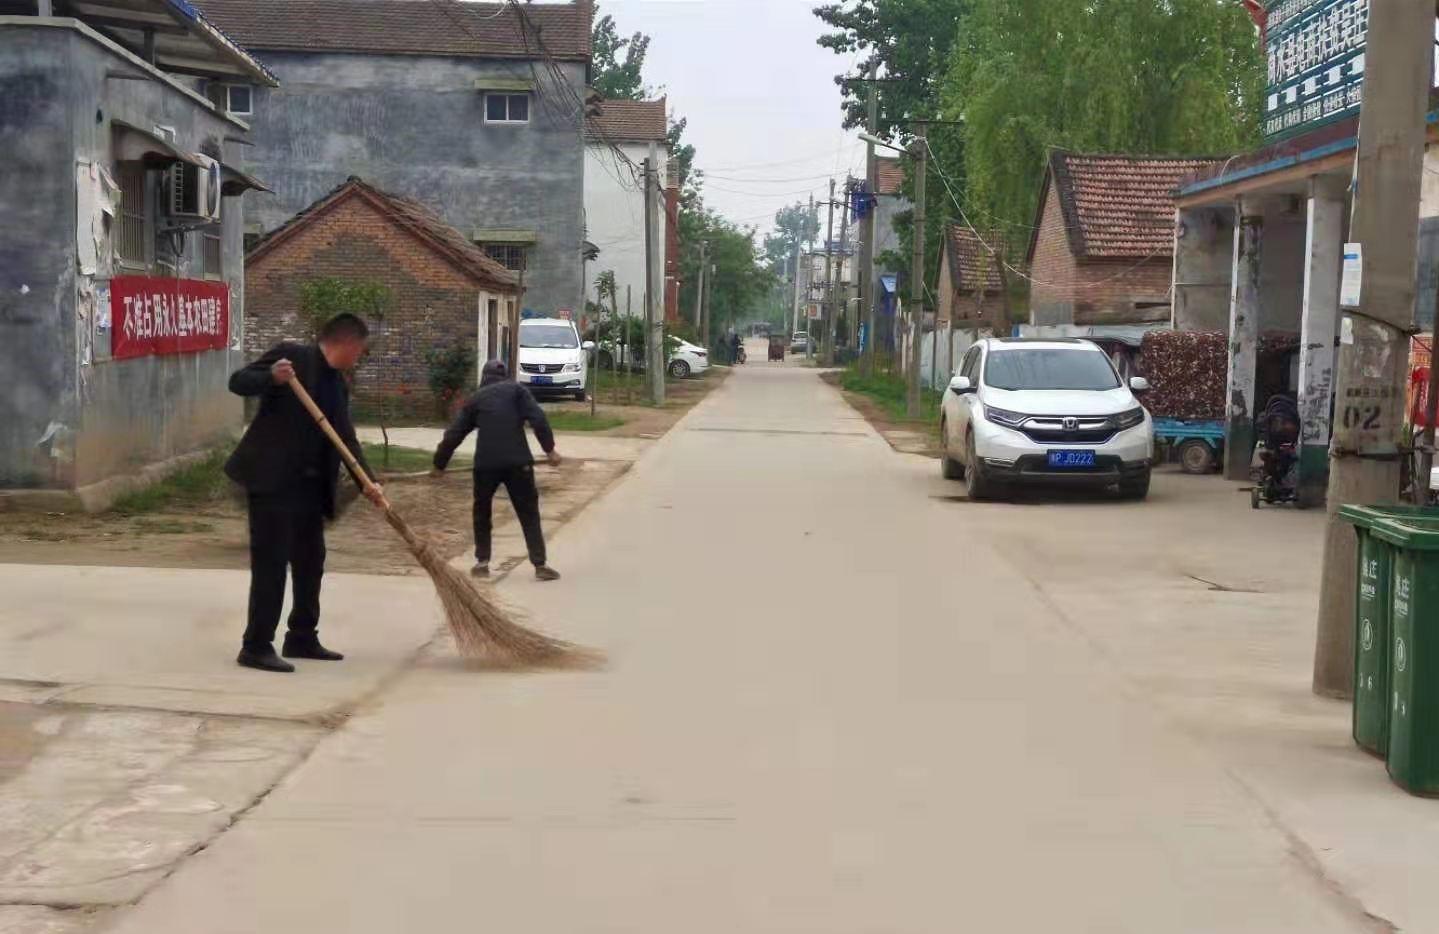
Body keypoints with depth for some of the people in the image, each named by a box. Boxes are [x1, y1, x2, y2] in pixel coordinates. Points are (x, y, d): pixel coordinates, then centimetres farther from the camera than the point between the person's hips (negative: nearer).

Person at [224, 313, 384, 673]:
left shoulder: (339, 385, 15)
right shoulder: (292, 355, -7)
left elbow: (347, 439, 12)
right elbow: (238, 382, -10)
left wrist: (368, 482, 0)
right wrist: (271, 377, -30)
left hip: (310, 486, 8)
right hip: (272, 479, -8)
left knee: (310, 562, 14)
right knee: (271, 562, -8)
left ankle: (302, 638, 26)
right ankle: (256, 647, -3)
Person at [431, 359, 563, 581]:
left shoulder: (475, 398, 19)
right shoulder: (516, 389, 12)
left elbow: (454, 435, 20)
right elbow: (538, 418, -3)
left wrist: (439, 464, 31)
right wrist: (549, 448, -1)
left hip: (486, 463, 1)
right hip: (517, 461, -1)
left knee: (482, 512, 21)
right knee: (529, 513, 5)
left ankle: (482, 562, 17)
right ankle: (540, 564, -2)